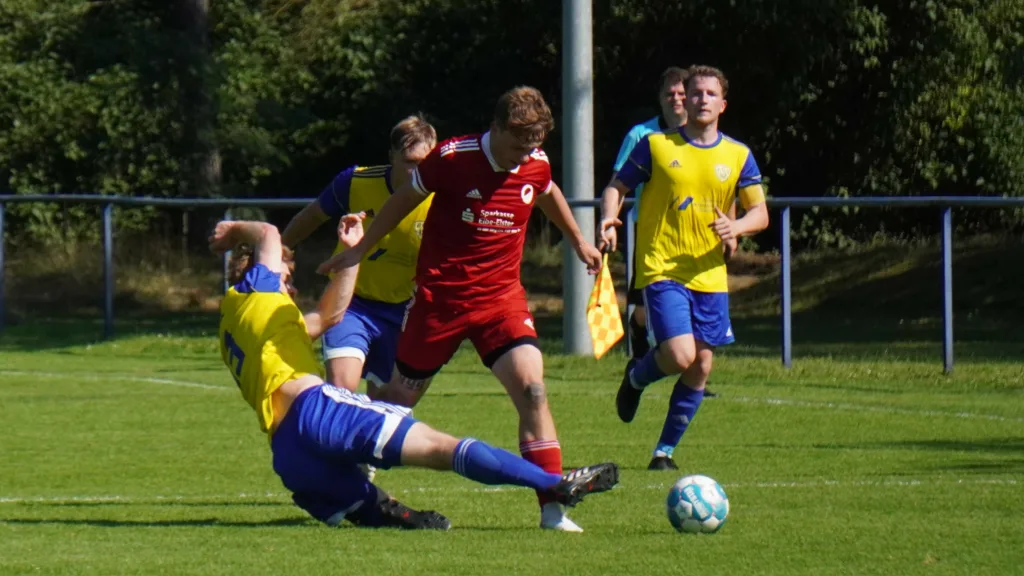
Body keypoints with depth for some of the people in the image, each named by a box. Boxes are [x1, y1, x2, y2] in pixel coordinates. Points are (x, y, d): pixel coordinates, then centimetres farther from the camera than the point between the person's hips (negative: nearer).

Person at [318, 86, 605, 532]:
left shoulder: (536, 165, -4)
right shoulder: (452, 158, -16)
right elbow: (405, 199, 1)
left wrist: (578, 241, 35)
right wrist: (360, 249, 9)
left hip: (501, 295, 2)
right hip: (440, 294, -2)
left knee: (532, 387, -17)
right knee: (401, 396, 9)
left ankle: (552, 509, -16)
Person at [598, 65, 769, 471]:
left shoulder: (738, 156, 7)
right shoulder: (656, 145, 0)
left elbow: (760, 214, 5)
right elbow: (617, 187, 7)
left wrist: (736, 227, -17)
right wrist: (608, 218, -15)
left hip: (710, 276, 4)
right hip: (662, 270, -4)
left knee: (700, 368, 1)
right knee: (680, 355, -19)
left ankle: (665, 450, 16)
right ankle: (636, 377, 16)